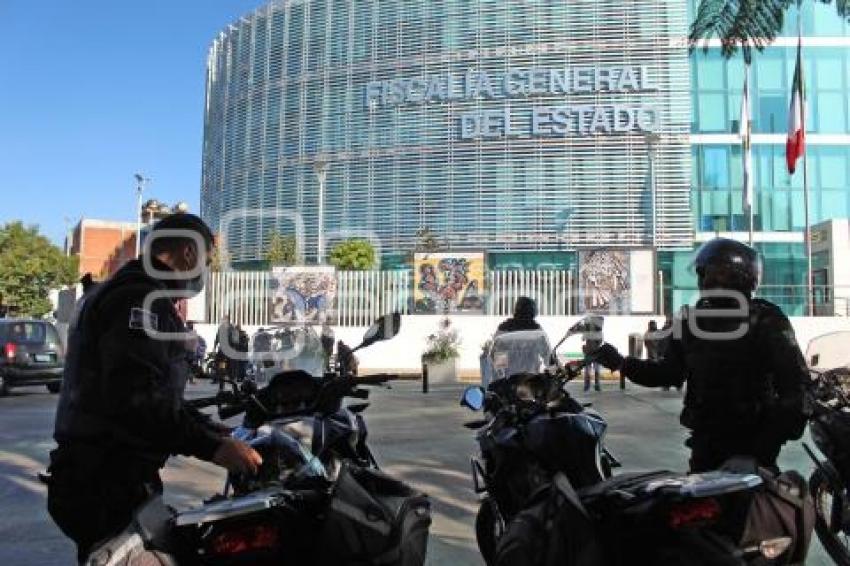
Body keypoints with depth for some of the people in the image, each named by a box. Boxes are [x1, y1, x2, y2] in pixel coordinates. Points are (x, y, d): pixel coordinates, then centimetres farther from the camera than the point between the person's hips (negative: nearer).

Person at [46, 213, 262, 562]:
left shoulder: (122, 291, 19)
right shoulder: (141, 297, -16)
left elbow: (156, 393, 23)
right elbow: (135, 398, -30)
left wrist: (221, 434, 19)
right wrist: (212, 445, -29)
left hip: (99, 474, 11)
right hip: (109, 482, -11)